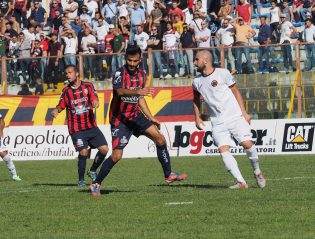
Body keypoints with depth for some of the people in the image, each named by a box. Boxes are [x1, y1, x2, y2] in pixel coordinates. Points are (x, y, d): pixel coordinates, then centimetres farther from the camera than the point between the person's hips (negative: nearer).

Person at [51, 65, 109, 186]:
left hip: (91, 126, 2)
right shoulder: (66, 91, 5)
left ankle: (93, 171, 17)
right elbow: (61, 106, 7)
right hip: (76, 129, -2)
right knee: (84, 152, -17)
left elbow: (95, 100, -6)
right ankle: (81, 179, -1)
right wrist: (56, 111, -16)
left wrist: (95, 103, -30)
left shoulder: (88, 86, 4)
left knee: (104, 149, -6)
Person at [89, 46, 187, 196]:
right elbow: (120, 91, -38)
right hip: (119, 119, -6)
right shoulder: (119, 74, -17)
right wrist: (138, 92, -54)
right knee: (116, 155, -13)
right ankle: (96, 184, 1)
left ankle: (168, 175, 9)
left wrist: (150, 117, 15)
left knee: (159, 139, -3)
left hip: (135, 115, 6)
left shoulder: (142, 75, 6)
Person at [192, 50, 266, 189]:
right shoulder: (197, 81, 8)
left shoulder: (223, 73, -4)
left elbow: (235, 91, 2)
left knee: (246, 143, -17)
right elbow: (196, 98, 26)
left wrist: (244, 112, -2)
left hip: (235, 116, -3)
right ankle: (241, 182, -18)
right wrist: (197, 117, 17)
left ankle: (257, 171, 10)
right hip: (218, 122, 3)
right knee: (223, 149, -16)